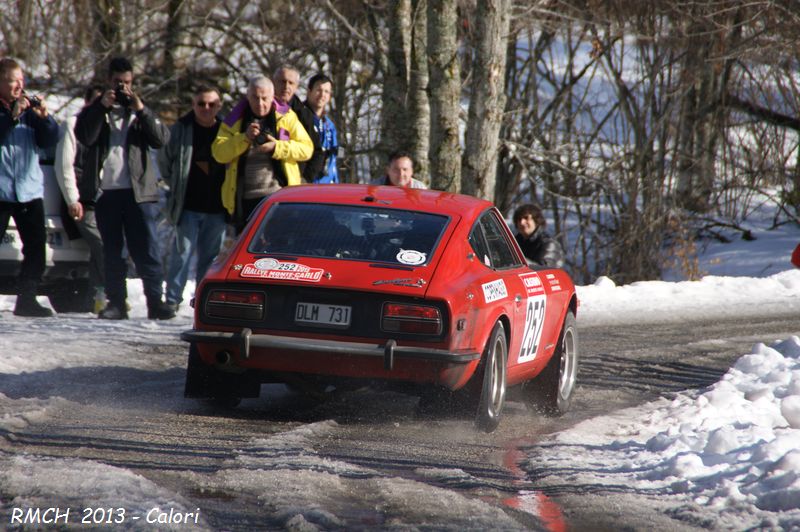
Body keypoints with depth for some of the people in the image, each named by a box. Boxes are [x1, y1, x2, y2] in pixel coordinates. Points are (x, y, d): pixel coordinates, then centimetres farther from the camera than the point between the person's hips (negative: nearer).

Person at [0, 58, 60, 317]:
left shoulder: (30, 110, 13)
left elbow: (50, 140, 8)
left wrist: (44, 117, -9)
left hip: (30, 190, 5)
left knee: (36, 246, 1)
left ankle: (27, 298, 8)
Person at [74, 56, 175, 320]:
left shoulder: (140, 111, 14)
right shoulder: (94, 109, 12)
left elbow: (161, 139, -1)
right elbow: (85, 137, -7)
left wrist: (141, 110, -12)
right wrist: (103, 106, -13)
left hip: (138, 190, 0)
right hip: (105, 191, 0)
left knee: (147, 249, -4)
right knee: (112, 250, 4)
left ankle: (155, 300, -5)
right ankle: (116, 301, 6)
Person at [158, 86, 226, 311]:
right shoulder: (181, 129, -2)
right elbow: (164, 159, 10)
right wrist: (176, 186, 9)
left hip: (216, 207, 2)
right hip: (188, 206, -2)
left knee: (211, 256, 8)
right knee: (182, 252, -5)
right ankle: (172, 300, 0)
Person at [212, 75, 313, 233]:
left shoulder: (287, 118, 6)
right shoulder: (234, 121, 8)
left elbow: (306, 149, -1)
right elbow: (219, 153, -3)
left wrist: (277, 147, -14)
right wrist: (244, 138, -16)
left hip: (279, 196, -2)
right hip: (244, 200, 2)